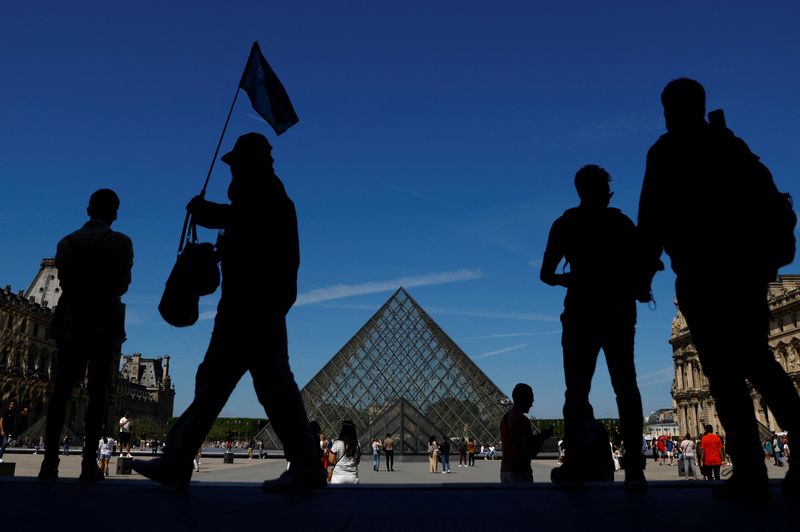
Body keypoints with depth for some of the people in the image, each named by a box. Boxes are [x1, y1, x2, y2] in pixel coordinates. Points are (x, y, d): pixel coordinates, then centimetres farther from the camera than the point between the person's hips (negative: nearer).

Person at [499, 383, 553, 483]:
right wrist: (543, 436, -1)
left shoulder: (504, 418, 12)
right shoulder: (522, 420, -15)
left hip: (504, 470, 9)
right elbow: (532, 452, -17)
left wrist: (539, 436, 20)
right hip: (520, 471, -9)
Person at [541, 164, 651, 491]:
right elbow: (641, 270, 4)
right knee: (626, 387, 3)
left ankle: (573, 465, -6)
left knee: (577, 389, 0)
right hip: (619, 313, 2)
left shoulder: (566, 223, 6)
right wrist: (640, 291, 23)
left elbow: (546, 274, 1)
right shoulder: (622, 223, 9)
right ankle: (634, 467, -6)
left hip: (582, 314, -1)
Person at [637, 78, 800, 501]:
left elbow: (652, 219, -5)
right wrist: (766, 255, 21)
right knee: (758, 362, 15)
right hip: (749, 267, 6)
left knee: (724, 370, -5)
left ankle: (751, 474, -8)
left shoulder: (667, 151, 0)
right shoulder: (732, 146, 16)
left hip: (703, 272, -5)